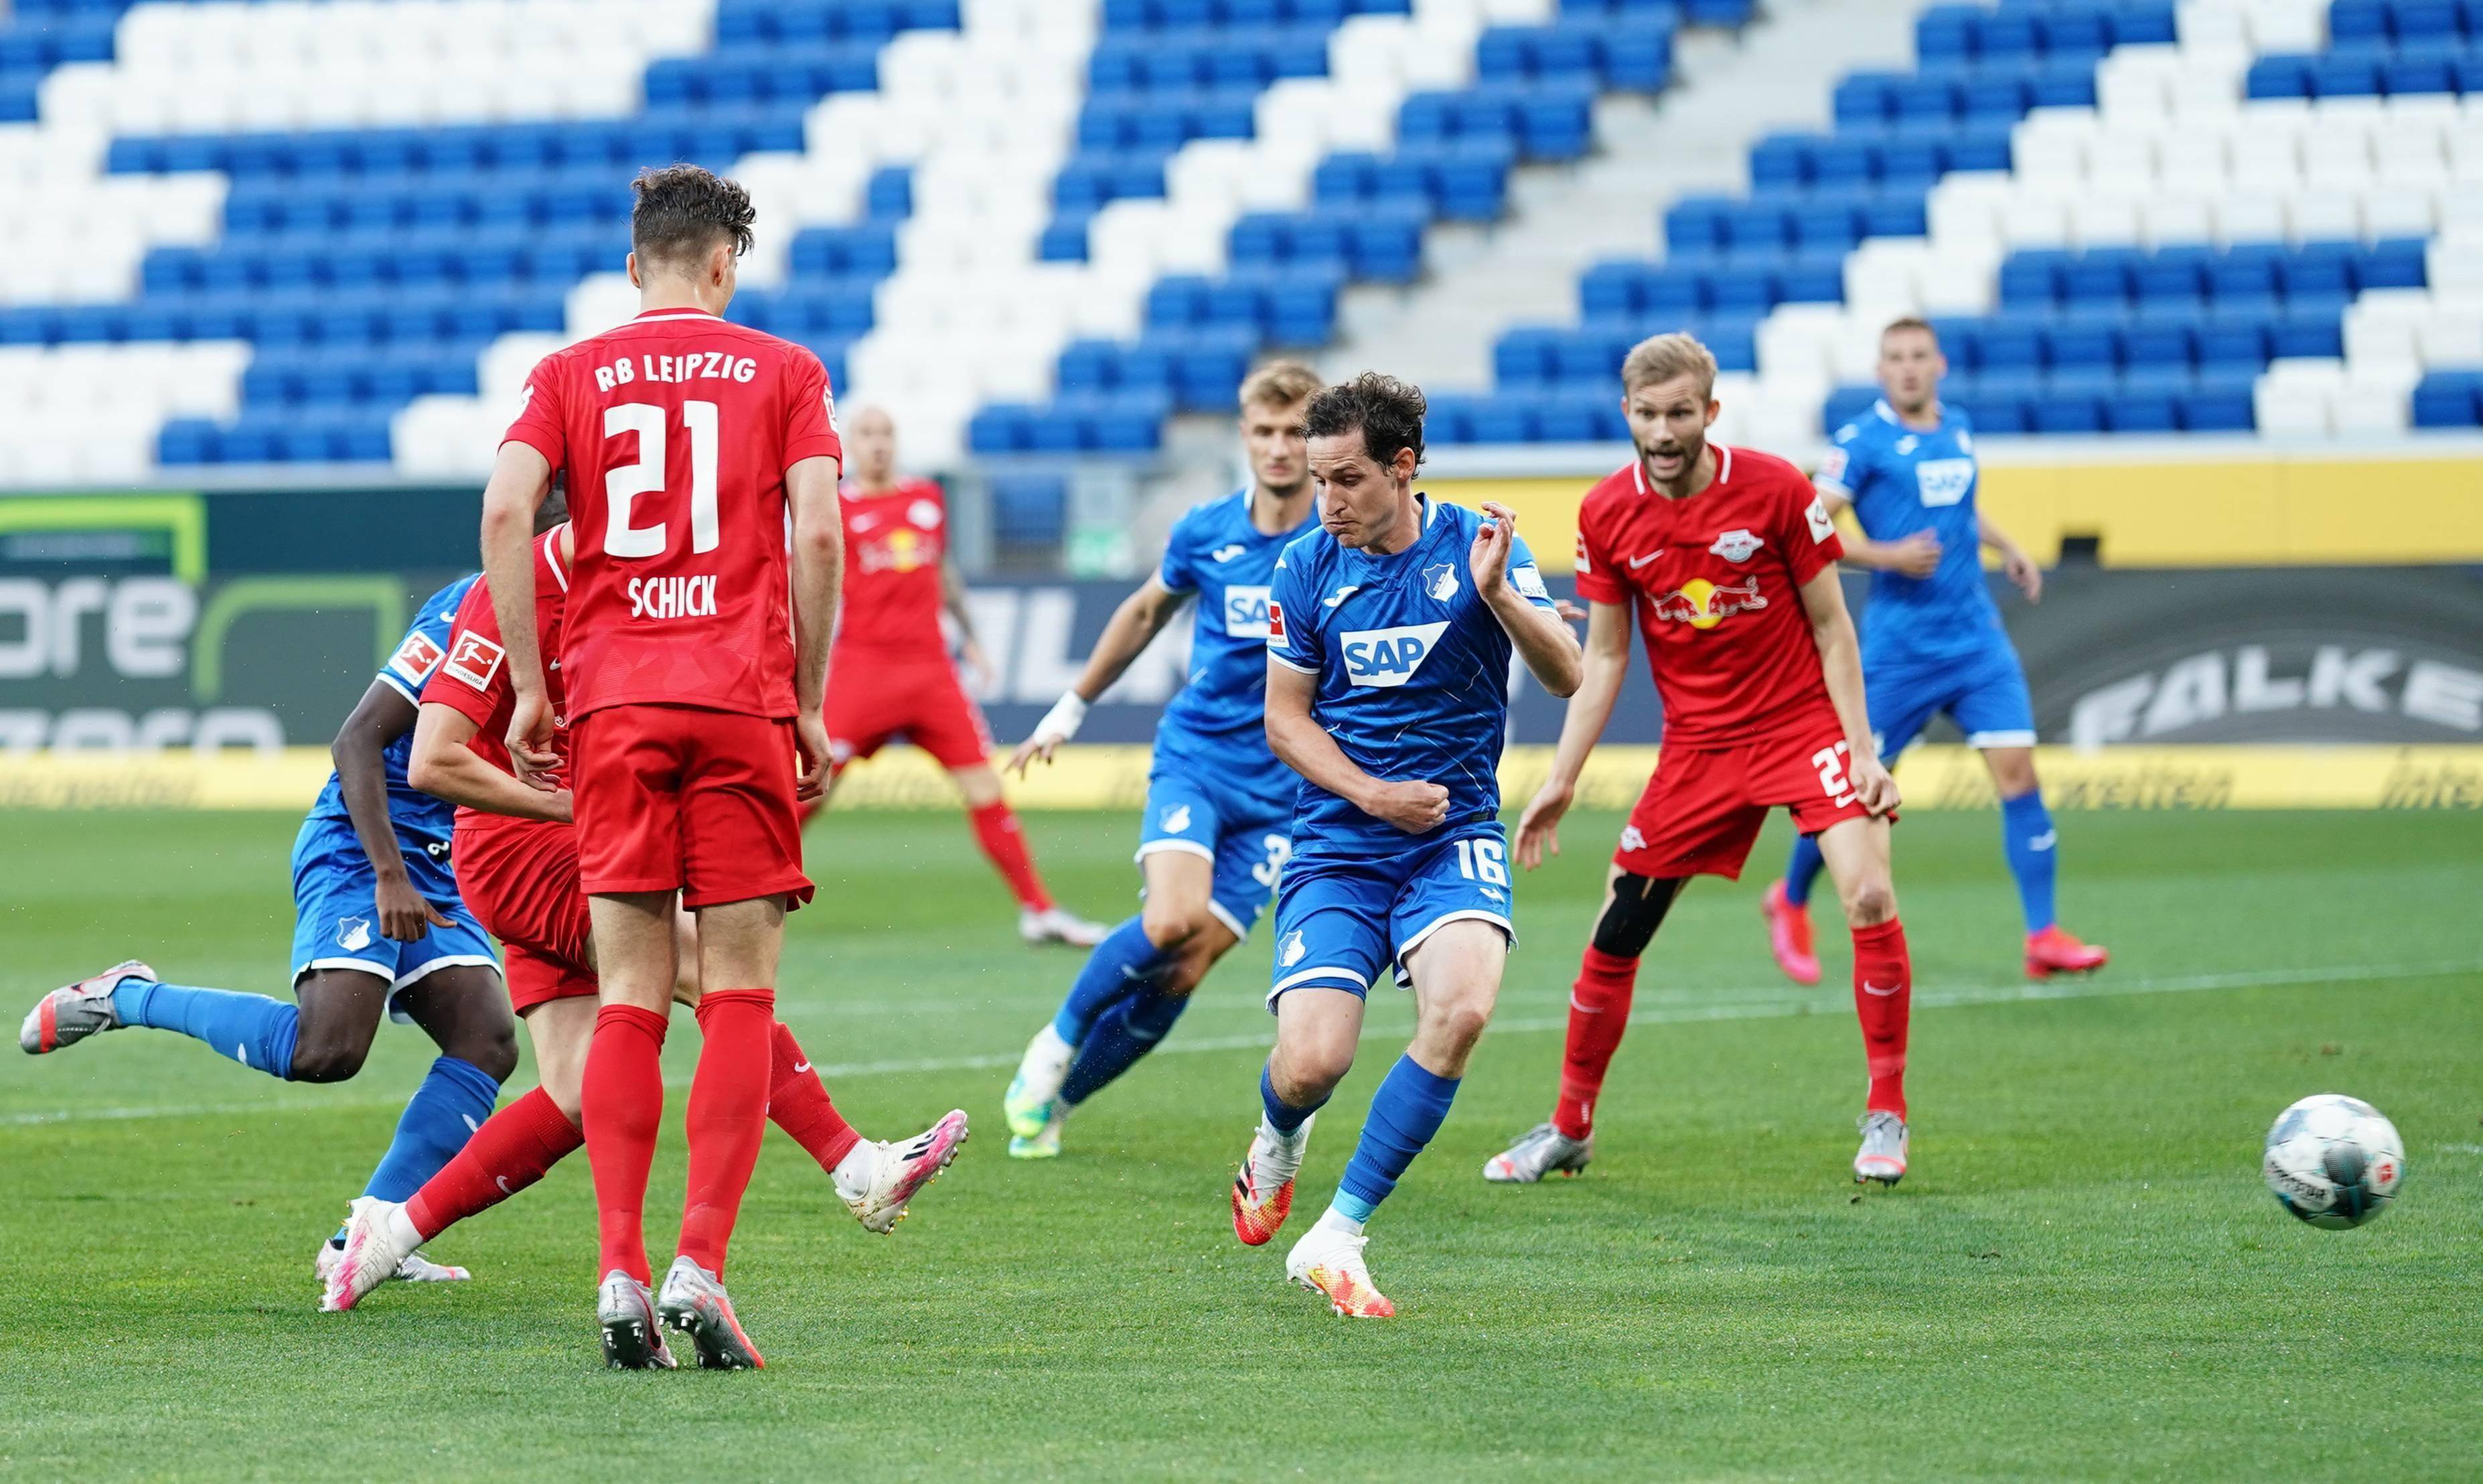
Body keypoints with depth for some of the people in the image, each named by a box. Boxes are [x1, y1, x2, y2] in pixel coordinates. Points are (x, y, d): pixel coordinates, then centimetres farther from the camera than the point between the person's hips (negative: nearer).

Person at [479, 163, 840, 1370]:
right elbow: (817, 536, -3)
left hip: (612, 701, 2)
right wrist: (811, 707, 4)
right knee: (739, 993, 1)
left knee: (630, 998, 4)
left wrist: (529, 685, 2)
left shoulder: (571, 374, 10)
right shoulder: (783, 371, 7)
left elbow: (504, 511, -4)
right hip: (742, 698, -2)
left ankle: (620, 1272, -5)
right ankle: (700, 1266, -9)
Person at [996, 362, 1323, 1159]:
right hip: (1194, 755, 0)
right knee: (1169, 922, -25)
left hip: (1282, 787, 0)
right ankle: (1059, 1038, 2)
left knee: (1182, 974, -7)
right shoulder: (1205, 532, 1)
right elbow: (1146, 612, 19)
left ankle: (1056, 1096, 13)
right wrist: (1071, 709, 24)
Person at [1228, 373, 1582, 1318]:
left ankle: (1335, 1239, -16)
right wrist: (1372, 794, -10)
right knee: (1312, 1062, -15)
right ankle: (1278, 1143, 26)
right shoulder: (1307, 567, -1)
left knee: (1461, 1011, -28)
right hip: (1336, 843, 1)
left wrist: (1497, 594, -29)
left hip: (1454, 833, 0)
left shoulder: (1476, 545, -4)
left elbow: (1566, 676, -11)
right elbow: (1284, 719, 5)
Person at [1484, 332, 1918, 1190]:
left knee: (1869, 897, -21)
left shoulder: (1777, 490, -12)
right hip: (1697, 746, 3)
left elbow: (1831, 631, -5)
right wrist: (1561, 781, 1)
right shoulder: (1608, 514, -5)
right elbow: (1603, 658, 5)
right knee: (1615, 933, 1)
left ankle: (1885, 1118, -6)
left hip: (1804, 726, -3)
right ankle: (1569, 1128, 20)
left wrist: (1863, 752, -10)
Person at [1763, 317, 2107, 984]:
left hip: (1976, 636, 5)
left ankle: (2044, 937, -6)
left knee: (2018, 770, -7)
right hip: (1900, 645, -5)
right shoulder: (1863, 440, -8)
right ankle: (1790, 904, 28)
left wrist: (2005, 546, 16)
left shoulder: (1958, 428, 11)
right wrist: (1886, 555, -21)